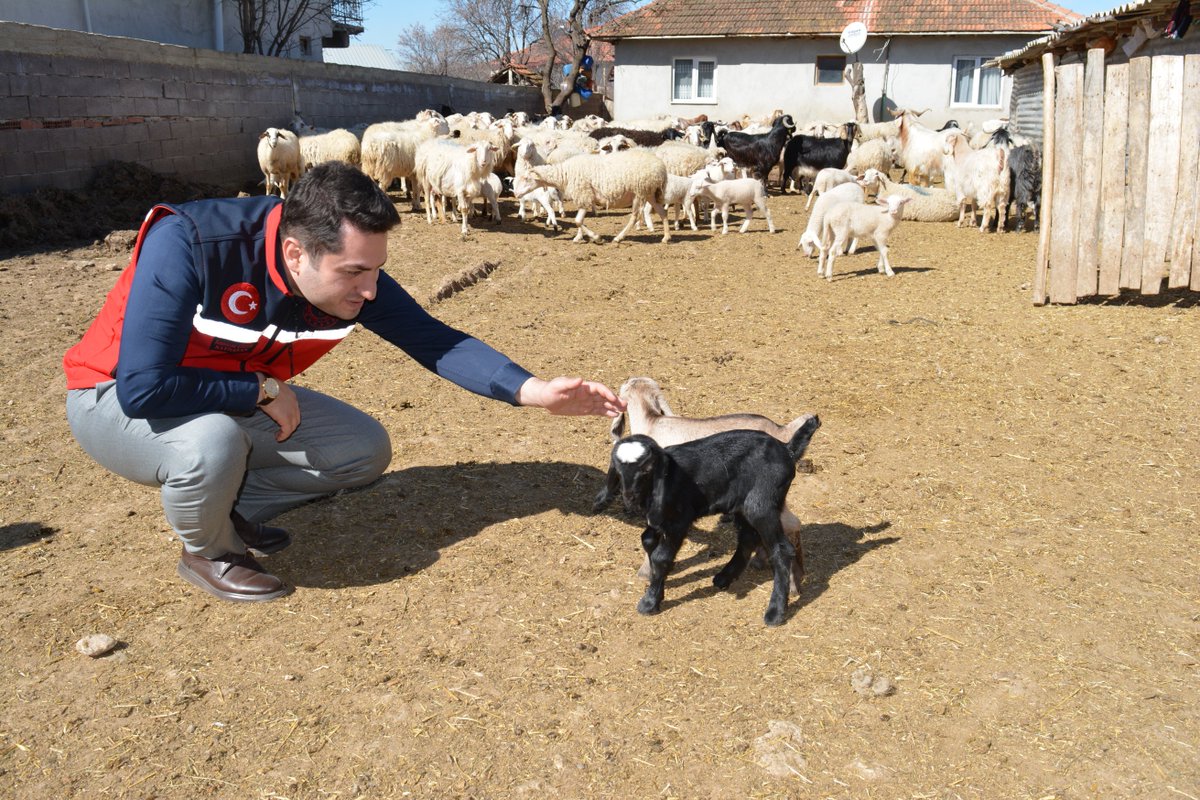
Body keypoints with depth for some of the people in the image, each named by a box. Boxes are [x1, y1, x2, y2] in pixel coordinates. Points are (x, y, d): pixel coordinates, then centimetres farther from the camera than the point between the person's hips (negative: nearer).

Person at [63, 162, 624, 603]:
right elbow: (142, 387, -39)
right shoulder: (186, 244, -36)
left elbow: (434, 341, -15)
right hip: (117, 401, -5)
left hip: (236, 399, 6)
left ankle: (229, 509, 11)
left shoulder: (353, 273, -19)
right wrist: (263, 391, -28)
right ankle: (210, 552, -4)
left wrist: (534, 391, -28)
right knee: (214, 441, -38)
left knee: (365, 450, -5)